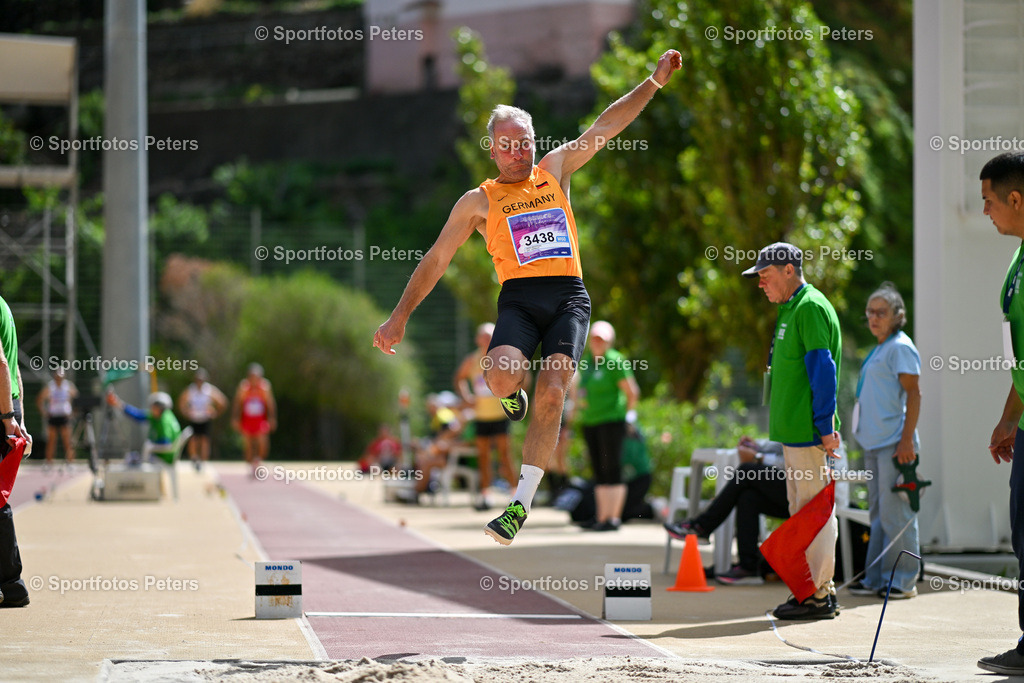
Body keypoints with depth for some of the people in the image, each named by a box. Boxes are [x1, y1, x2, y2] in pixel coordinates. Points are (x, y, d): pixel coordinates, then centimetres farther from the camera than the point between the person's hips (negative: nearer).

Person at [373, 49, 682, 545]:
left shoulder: (555, 170, 18)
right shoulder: (478, 201, 12)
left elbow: (607, 125, 17)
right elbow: (435, 261, 13)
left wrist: (655, 81, 10)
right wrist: (399, 317, 8)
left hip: (568, 297, 1)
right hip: (519, 297, -1)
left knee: (551, 394, -16)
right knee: (501, 378, -29)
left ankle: (521, 504, -12)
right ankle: (509, 394, 12)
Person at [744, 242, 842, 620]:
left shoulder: (810, 308, -12)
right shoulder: (791, 309, 18)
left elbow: (823, 369, -18)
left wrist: (825, 427, -20)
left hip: (809, 432, -10)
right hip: (793, 432, 10)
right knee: (802, 512, 13)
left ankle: (819, 595, -4)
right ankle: (814, 589, 18)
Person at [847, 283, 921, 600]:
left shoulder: (901, 347, -9)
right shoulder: (879, 349, 18)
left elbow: (913, 394, -15)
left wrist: (907, 439, -20)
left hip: (894, 443, -10)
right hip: (875, 443, 10)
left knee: (895, 513, -7)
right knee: (878, 513, 12)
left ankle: (902, 580, -3)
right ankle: (876, 578, 16)